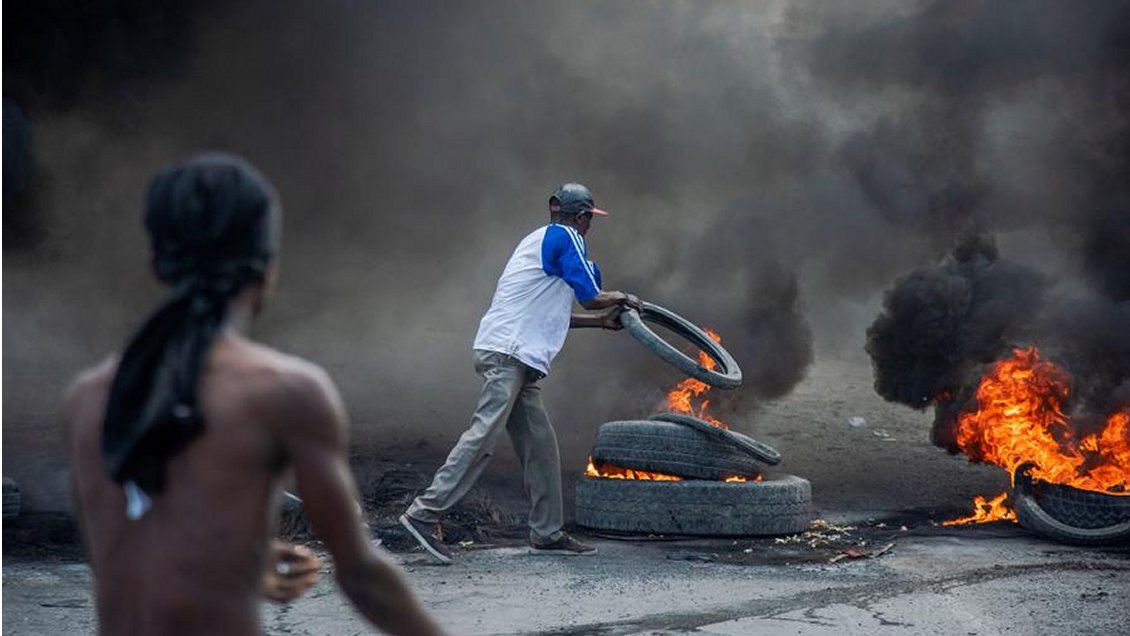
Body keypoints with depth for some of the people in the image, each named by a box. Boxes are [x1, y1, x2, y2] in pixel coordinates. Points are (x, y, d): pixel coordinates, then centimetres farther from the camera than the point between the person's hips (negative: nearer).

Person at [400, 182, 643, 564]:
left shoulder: (540, 240, 26)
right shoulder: (566, 238, -2)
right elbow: (591, 297, -3)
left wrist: (601, 319, 30)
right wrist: (623, 299, 17)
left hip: (517, 360, 10)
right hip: (508, 352, -10)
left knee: (539, 443, 9)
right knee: (483, 436, -16)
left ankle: (547, 533, 11)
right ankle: (425, 514, -19)